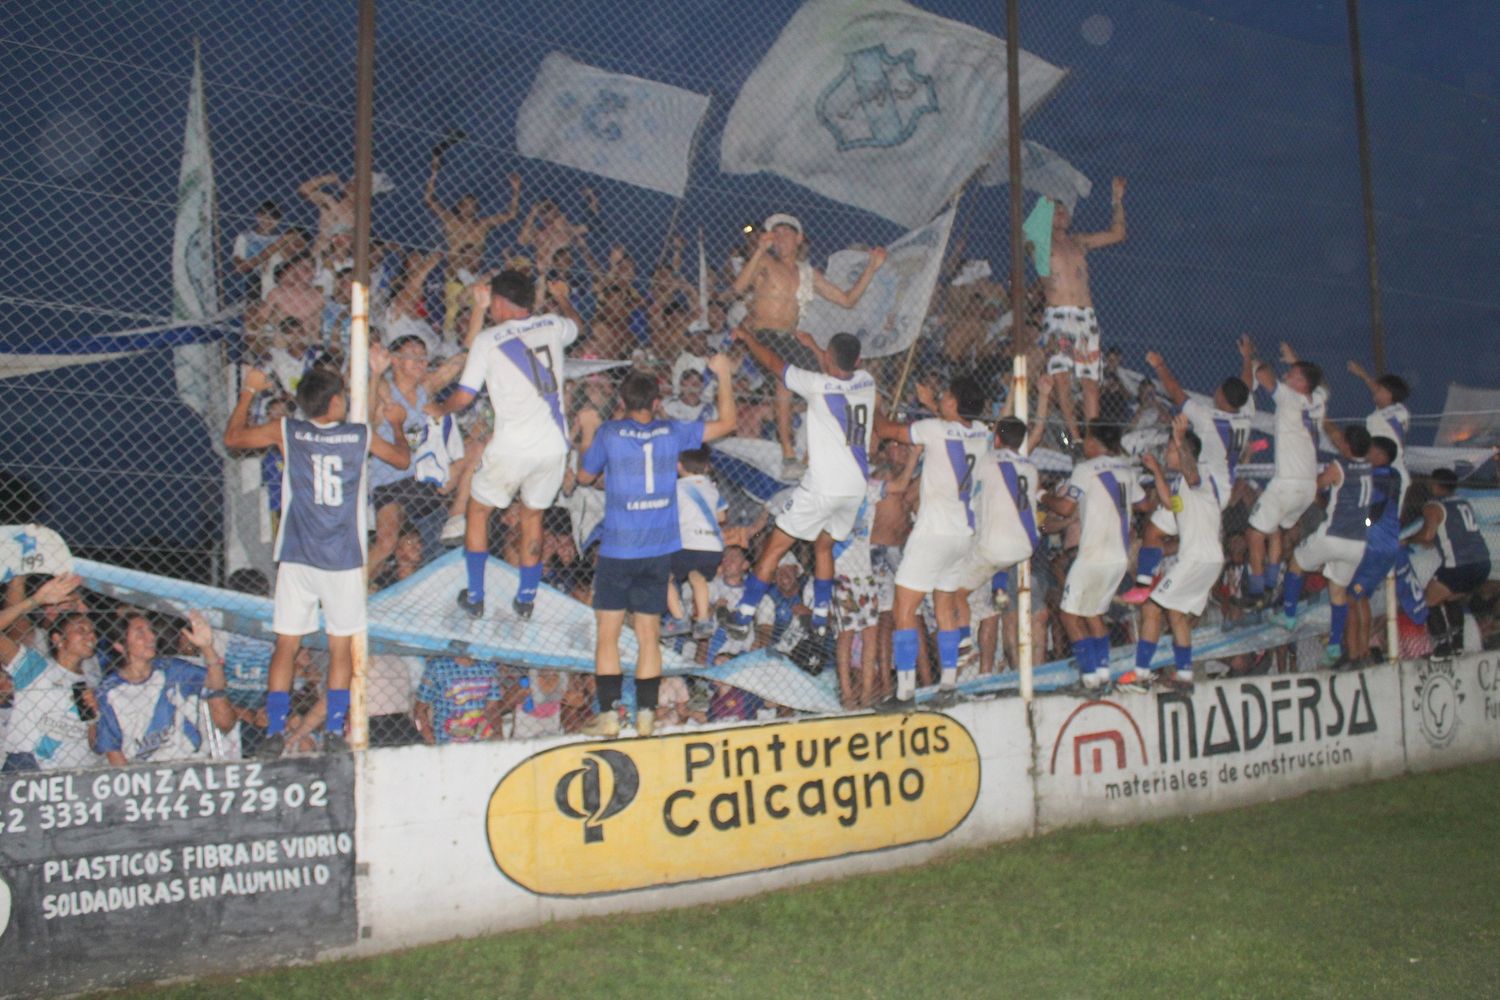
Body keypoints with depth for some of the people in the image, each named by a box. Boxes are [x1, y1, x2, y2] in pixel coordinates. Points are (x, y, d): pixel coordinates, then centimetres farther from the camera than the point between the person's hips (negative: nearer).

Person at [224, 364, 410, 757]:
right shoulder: (361, 436, -2)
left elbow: (232, 437, 12)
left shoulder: (286, 432, -2)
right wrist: (397, 424, 33)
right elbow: (402, 458, 15)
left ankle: (275, 731, 6)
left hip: (296, 560, 1)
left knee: (285, 646, 7)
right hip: (344, 561, 0)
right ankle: (335, 731, 10)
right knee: (341, 648, 9)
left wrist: (249, 391, 23)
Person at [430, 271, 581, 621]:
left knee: (478, 510, 18)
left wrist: (439, 410, 20)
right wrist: (562, 297, 51)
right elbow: (576, 325, 32)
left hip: (512, 448, -4)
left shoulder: (487, 340, -5)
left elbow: (463, 397, -1)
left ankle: (475, 597, 19)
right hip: (555, 445, 4)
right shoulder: (553, 326, 7)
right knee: (532, 516, 21)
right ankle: (526, 600, 24)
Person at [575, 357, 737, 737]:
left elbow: (585, 476, 10)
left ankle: (608, 714, 3)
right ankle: (646, 715, 10)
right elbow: (726, 422, 12)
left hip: (618, 550, -2)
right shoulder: (672, 432, 1)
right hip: (660, 550, 2)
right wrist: (723, 376, 22)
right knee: (649, 634, 9)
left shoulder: (608, 434, -5)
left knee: (607, 633, 5)